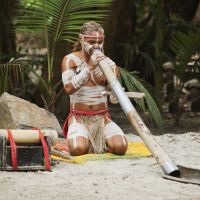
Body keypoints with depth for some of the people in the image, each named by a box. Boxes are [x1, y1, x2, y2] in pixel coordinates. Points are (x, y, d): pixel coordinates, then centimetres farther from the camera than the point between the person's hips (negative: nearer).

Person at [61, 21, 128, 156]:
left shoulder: (108, 62, 6)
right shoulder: (70, 60, -1)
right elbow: (69, 88, -20)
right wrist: (89, 68, -25)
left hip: (102, 118, 2)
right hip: (79, 118, -2)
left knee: (120, 147, -26)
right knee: (78, 149, -33)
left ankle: (103, 143, 10)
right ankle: (82, 139, 6)